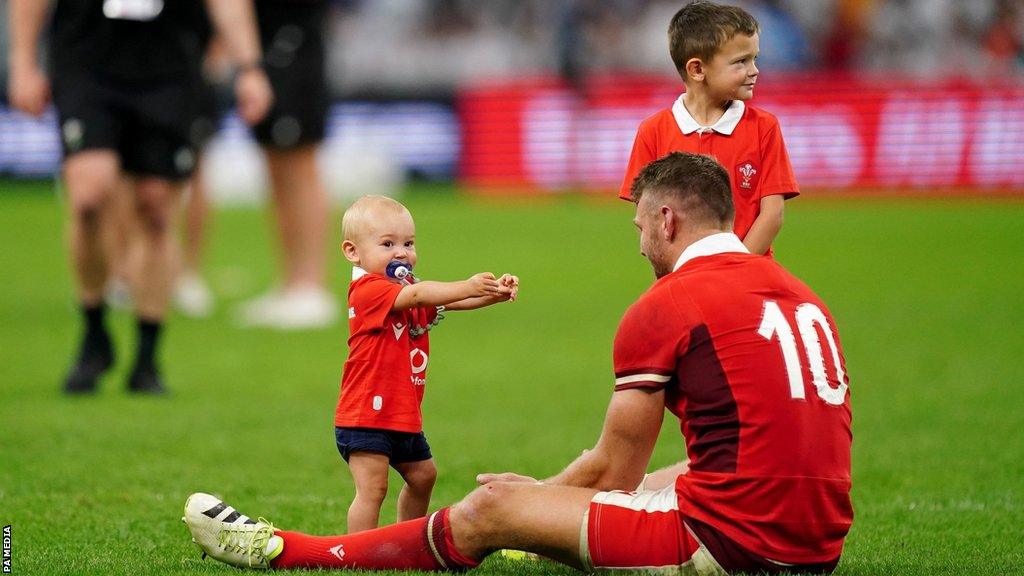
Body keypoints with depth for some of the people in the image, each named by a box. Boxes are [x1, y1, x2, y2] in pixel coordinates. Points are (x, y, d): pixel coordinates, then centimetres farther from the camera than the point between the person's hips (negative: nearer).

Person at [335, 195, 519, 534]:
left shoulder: (408, 290, 13)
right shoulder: (367, 289, -17)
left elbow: (452, 302, 2)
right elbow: (417, 296, -33)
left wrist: (494, 294, -18)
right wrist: (468, 287, -44)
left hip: (404, 416, 10)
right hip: (367, 414, -10)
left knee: (422, 475, 23)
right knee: (372, 487, -13)